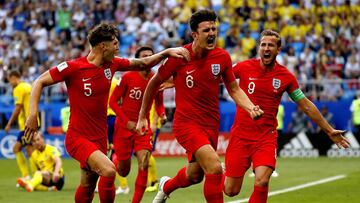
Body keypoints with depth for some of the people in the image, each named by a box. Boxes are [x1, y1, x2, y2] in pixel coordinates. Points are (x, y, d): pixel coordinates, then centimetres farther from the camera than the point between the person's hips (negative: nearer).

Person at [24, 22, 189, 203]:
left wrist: (167, 52, 1)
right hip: (78, 138, -7)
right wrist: (33, 114, -19)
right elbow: (40, 82, -9)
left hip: (99, 138, 7)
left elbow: (143, 64, 14)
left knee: (87, 188, 15)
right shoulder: (73, 67, -16)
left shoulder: (111, 64, 1)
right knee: (109, 171, -28)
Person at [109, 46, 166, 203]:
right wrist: (127, 121, -14)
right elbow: (113, 101, -6)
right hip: (124, 126, -2)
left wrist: (162, 114, -8)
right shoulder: (127, 77, -10)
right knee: (123, 171, 5)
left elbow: (159, 103, 14)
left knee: (144, 164, -17)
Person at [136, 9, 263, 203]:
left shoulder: (222, 57, -3)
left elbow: (234, 89, 9)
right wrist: (142, 117, 7)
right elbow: (154, 83, 2)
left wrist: (250, 107, -10)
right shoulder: (179, 57, -13)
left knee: (195, 176, 19)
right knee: (215, 168, -24)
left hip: (211, 124, 5)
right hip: (186, 122, -5)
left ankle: (166, 186, 53)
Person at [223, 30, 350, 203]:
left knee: (262, 182, -24)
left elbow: (306, 106, 10)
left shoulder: (286, 77, 1)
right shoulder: (245, 67, -3)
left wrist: (329, 131, 12)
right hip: (240, 135, 0)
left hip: (266, 137, 0)